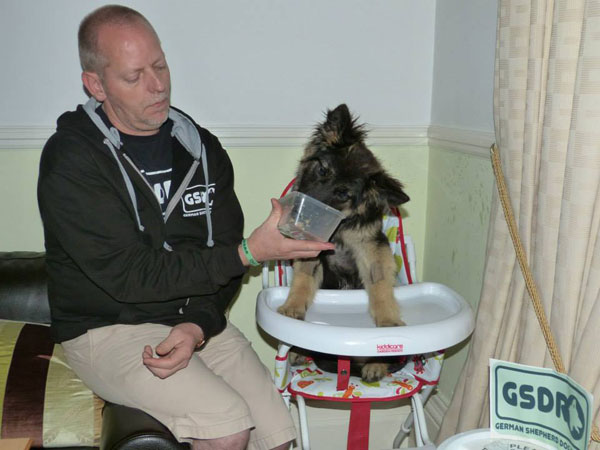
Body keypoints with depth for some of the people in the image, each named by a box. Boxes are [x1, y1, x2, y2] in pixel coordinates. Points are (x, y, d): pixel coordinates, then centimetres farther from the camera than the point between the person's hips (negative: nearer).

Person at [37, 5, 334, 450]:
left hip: (196, 318, 5)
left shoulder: (200, 147, 4)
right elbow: (131, 275, -19)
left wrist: (199, 326, -14)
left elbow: (221, 253, 5)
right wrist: (248, 253, -22)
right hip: (108, 329, -5)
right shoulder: (71, 160, -13)